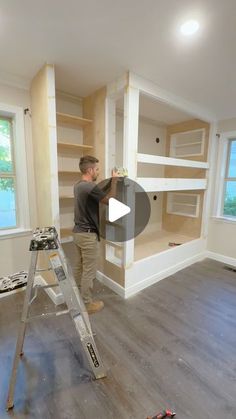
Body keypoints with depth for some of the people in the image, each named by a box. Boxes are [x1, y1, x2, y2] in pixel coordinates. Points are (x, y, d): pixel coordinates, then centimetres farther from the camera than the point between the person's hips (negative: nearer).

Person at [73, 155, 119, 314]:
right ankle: (87, 303, 21)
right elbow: (110, 200, -13)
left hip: (78, 232, 10)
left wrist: (110, 181, 16)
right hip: (88, 234, -10)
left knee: (80, 267, 21)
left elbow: (100, 193, 21)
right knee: (89, 270, 5)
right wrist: (114, 181, -4)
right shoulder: (90, 187, -22)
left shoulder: (78, 185, 9)